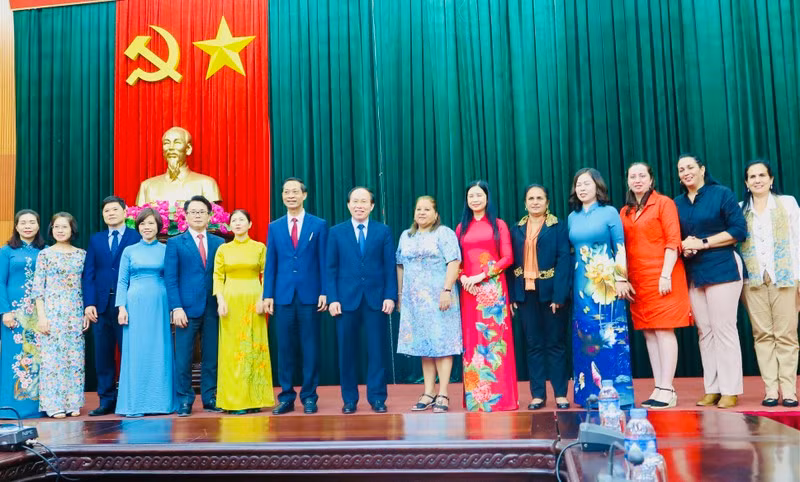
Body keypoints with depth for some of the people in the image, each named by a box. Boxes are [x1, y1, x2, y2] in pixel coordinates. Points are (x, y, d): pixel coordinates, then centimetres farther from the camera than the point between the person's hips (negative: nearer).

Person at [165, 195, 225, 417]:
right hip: (187, 308, -2)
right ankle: (184, 401, 8)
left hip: (212, 308, 2)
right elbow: (170, 279, -1)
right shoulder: (175, 243, 6)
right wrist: (176, 308, -11)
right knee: (183, 358, -1)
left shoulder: (219, 243, 12)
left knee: (211, 356, 6)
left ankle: (210, 399, 15)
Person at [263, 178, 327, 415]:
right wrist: (268, 295, 2)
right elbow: (270, 264, 8)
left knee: (310, 348, 3)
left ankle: (309, 396, 12)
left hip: (310, 295, -2)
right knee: (285, 348, 5)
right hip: (283, 295, 2)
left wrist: (324, 293, -5)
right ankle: (286, 397, 14)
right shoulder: (274, 227, 10)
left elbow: (323, 261, 1)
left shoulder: (319, 225, 3)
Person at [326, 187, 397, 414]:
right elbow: (331, 268, 4)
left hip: (376, 299, 0)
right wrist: (332, 298, -5)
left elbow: (390, 266, 4)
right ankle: (349, 399, 14)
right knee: (347, 351, 3)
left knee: (377, 350, 2)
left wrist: (390, 296, -6)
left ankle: (377, 398, 11)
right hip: (346, 299, 0)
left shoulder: (384, 231, 7)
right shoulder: (336, 232, 7)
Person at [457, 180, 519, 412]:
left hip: (493, 288, -3)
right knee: (472, 341, 3)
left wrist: (482, 275, -13)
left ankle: (499, 396, 2)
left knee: (494, 338, -3)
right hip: (469, 290, 3)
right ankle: (475, 396, 8)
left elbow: (507, 257, -4)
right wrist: (462, 277, -9)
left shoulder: (498, 225, 4)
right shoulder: (461, 227, 13)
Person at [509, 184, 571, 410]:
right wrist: (512, 295, -2)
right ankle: (538, 394, 12)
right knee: (533, 345, 6)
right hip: (526, 293, 3)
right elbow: (511, 263, 7)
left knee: (555, 343, 4)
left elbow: (564, 261, -7)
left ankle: (560, 394, 10)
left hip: (551, 292, -3)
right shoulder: (516, 229, 11)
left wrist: (559, 295, -17)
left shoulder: (558, 226, 0)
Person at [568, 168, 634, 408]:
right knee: (586, 336, 5)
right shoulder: (572, 217, 12)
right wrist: (570, 285, 12)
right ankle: (591, 393, 12)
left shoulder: (610, 212, -1)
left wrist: (621, 280, -10)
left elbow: (620, 248, -3)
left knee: (610, 335, -5)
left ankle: (616, 394, 2)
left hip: (607, 281, -4)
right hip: (582, 283, 5)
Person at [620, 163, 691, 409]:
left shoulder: (664, 203, -1)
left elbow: (673, 241, -8)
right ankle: (659, 388, 11)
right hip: (637, 280, 6)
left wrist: (666, 274, -15)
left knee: (664, 331, -6)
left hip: (661, 277, -5)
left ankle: (667, 390, -3)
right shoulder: (625, 212, 14)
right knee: (649, 333, 6)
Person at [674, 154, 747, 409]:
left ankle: (730, 390, 0)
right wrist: (683, 247, -5)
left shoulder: (722, 194, -2)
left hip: (722, 269, -5)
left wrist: (703, 243, -12)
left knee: (723, 329, -5)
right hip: (693, 273, 5)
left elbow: (739, 230, -8)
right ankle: (712, 389, 10)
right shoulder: (677, 203, 13)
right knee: (704, 332, 6)